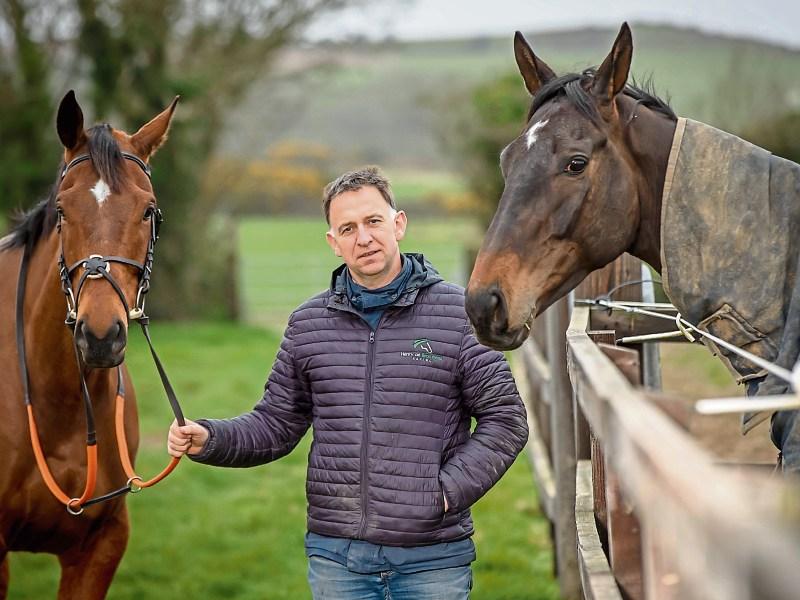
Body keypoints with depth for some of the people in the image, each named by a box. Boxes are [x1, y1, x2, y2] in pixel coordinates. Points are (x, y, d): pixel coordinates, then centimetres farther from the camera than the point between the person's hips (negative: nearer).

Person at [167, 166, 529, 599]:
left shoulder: (457, 313, -2)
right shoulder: (308, 323, 8)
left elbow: (505, 418, -2)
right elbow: (276, 425, 13)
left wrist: (448, 491, -12)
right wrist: (209, 439, -5)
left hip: (431, 558, -3)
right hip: (336, 554, 3)